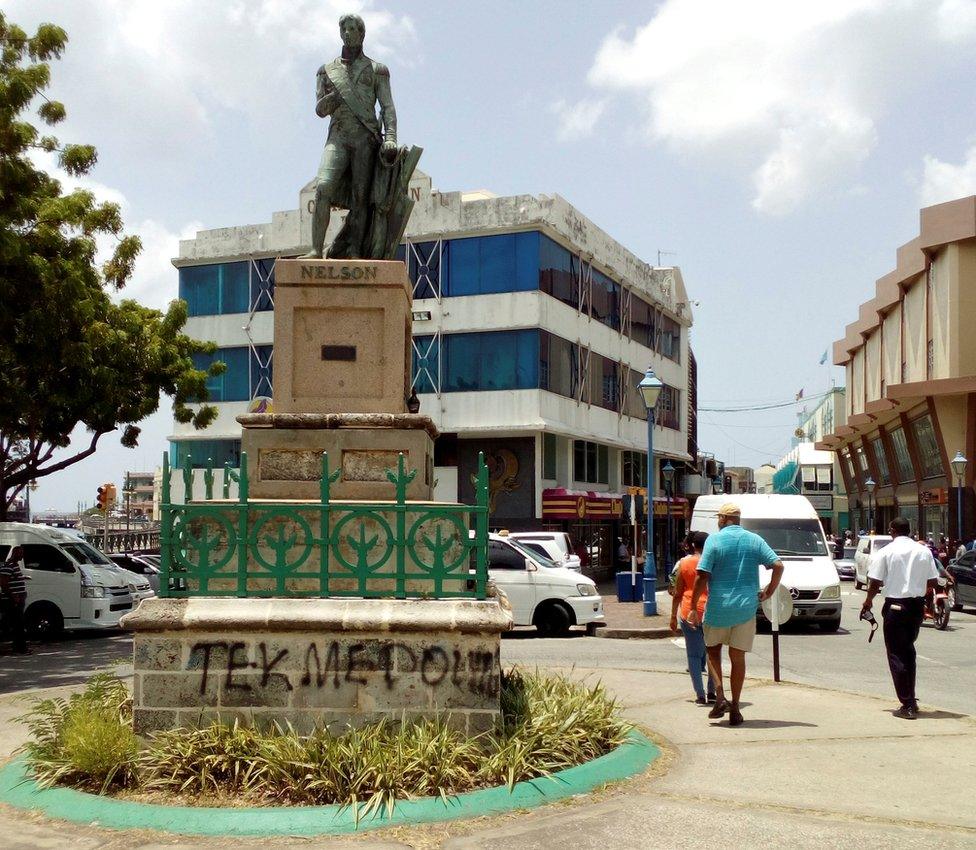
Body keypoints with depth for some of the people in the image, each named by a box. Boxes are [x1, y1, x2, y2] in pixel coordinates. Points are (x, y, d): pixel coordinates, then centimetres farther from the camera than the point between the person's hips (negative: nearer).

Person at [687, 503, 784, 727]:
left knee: (713, 649, 17)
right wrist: (769, 591, 8)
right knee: (738, 657, 9)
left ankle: (720, 697, 1)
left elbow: (702, 576, -11)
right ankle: (735, 709, 10)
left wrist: (693, 607, -5)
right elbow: (778, 565, -4)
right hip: (746, 608, 2)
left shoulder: (714, 540, -5)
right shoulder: (755, 540, 4)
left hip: (718, 607, -2)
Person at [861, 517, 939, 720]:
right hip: (917, 606, 4)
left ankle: (907, 706, -2)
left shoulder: (885, 553, -8)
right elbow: (934, 582, 5)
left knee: (897, 655, 2)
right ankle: (911, 699, 24)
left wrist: (868, 601, 9)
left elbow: (875, 582, -10)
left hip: (895, 606, -4)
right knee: (908, 651, 21)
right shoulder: (924, 551, 3)